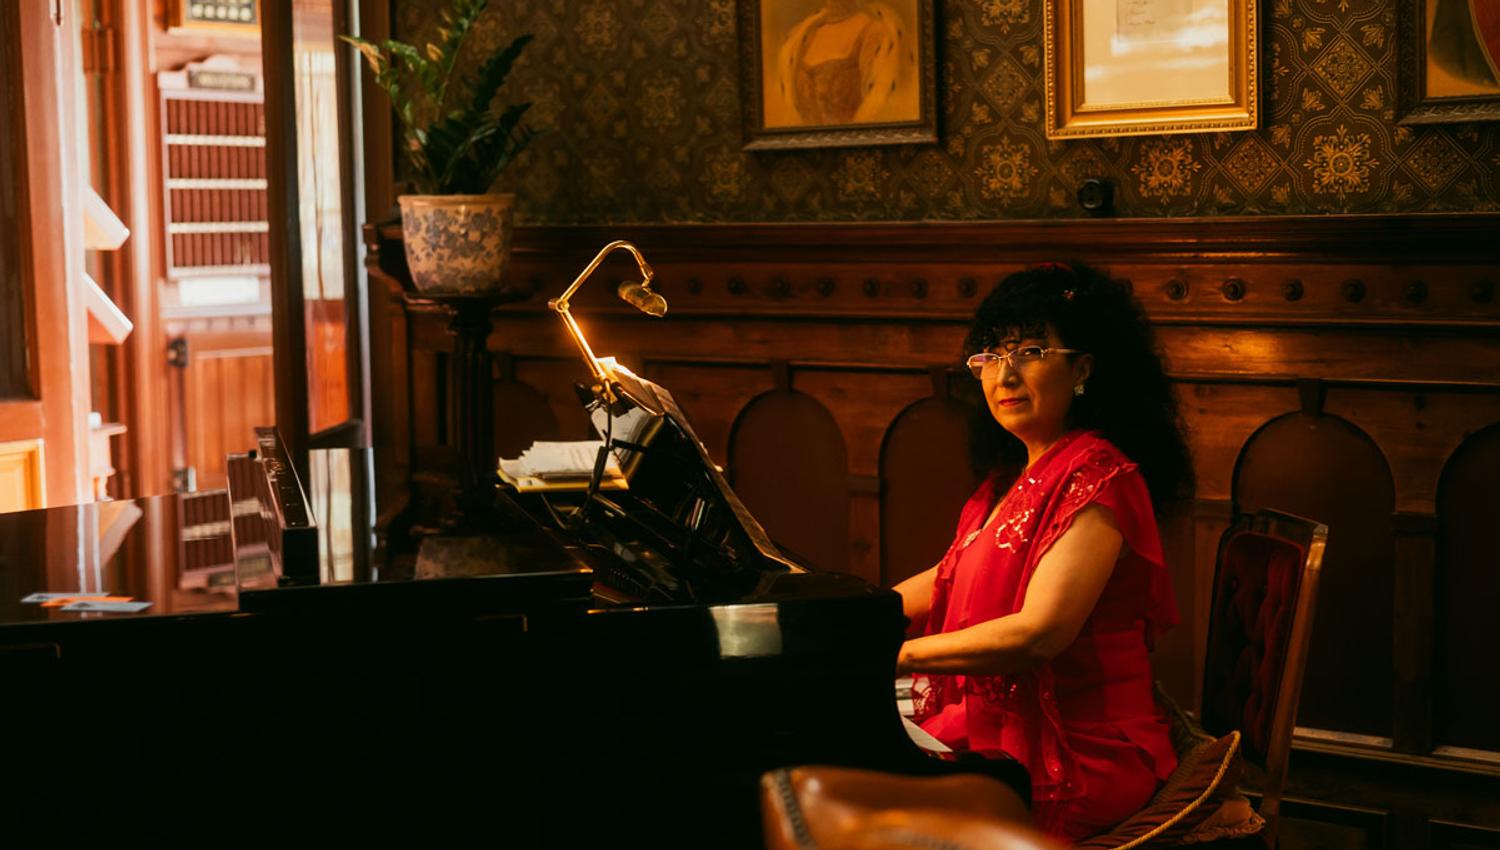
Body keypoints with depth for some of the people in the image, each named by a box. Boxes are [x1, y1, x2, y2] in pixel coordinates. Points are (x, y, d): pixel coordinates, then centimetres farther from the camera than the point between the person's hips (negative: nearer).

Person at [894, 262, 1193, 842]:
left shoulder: (1097, 477, -18)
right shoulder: (1016, 472, 13)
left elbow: (1038, 633, -26)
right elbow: (951, 579, 24)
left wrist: (897, 655, -23)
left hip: (1079, 754, -8)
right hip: (997, 721, 9)